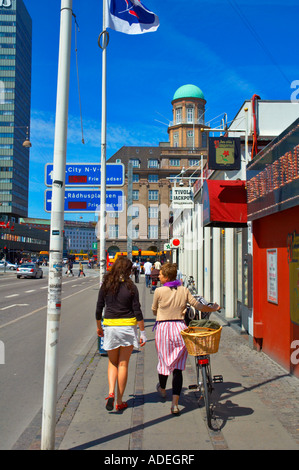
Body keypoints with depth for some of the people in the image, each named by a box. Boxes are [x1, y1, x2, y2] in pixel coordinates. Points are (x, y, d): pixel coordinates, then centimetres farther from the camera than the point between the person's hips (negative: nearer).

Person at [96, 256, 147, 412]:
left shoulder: (105, 286, 0)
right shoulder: (131, 287, -7)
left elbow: (99, 309, 4)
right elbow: (137, 312, -7)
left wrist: (99, 327, 19)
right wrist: (143, 332, -1)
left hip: (110, 325, 2)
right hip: (128, 326, -2)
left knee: (112, 362, 17)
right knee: (123, 364, 9)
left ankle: (111, 393, -3)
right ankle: (119, 401, 16)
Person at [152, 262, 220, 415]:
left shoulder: (159, 291, -6)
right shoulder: (184, 290, 2)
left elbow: (154, 310, 7)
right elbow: (197, 305, 8)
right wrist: (213, 308, 26)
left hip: (163, 328, -2)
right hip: (180, 327, 2)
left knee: (164, 361, 17)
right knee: (177, 366, 4)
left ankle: (162, 389, 43)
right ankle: (175, 403, 1)